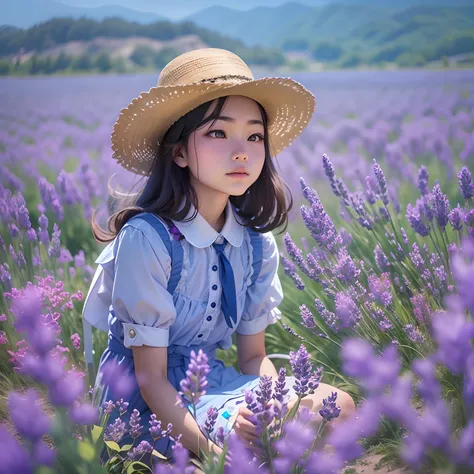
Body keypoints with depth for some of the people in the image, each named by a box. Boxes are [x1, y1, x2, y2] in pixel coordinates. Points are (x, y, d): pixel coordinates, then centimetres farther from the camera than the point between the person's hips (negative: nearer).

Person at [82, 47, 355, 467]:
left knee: (338, 404, -14)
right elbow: (151, 379, -18)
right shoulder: (146, 238, -22)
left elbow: (254, 356, 5)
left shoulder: (256, 243, -3)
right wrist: (213, 451, -28)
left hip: (212, 381, 6)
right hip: (148, 406, -6)